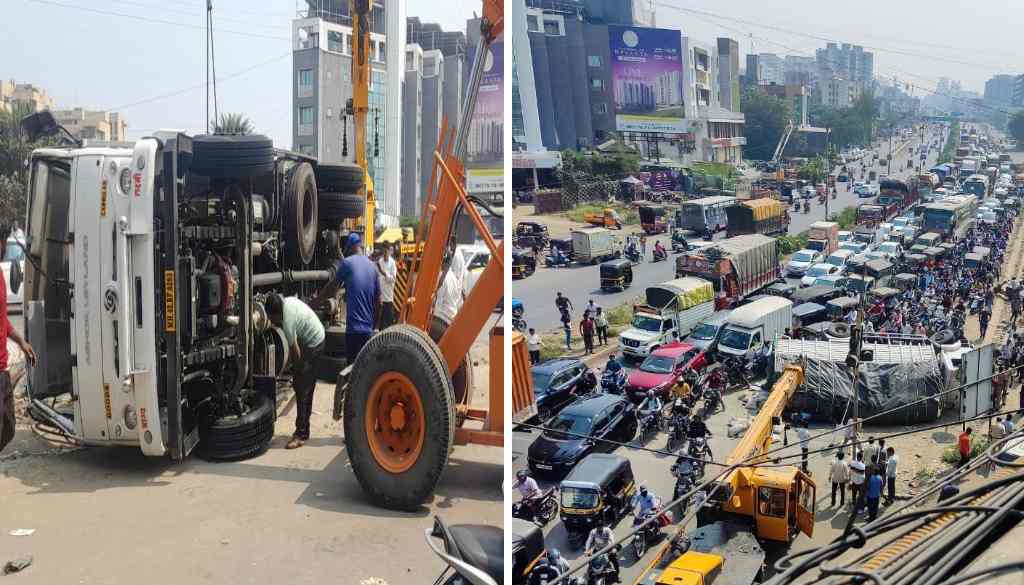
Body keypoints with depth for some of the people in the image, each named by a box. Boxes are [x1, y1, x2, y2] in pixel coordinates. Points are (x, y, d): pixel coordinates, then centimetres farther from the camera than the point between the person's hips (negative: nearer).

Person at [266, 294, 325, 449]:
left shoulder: (288, 321, -26)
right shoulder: (287, 301, -2)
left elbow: (296, 351, -17)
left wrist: (296, 371, -3)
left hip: (312, 345, -10)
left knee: (302, 390, -8)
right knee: (306, 390, 15)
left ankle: (301, 435, -5)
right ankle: (303, 429, 24)